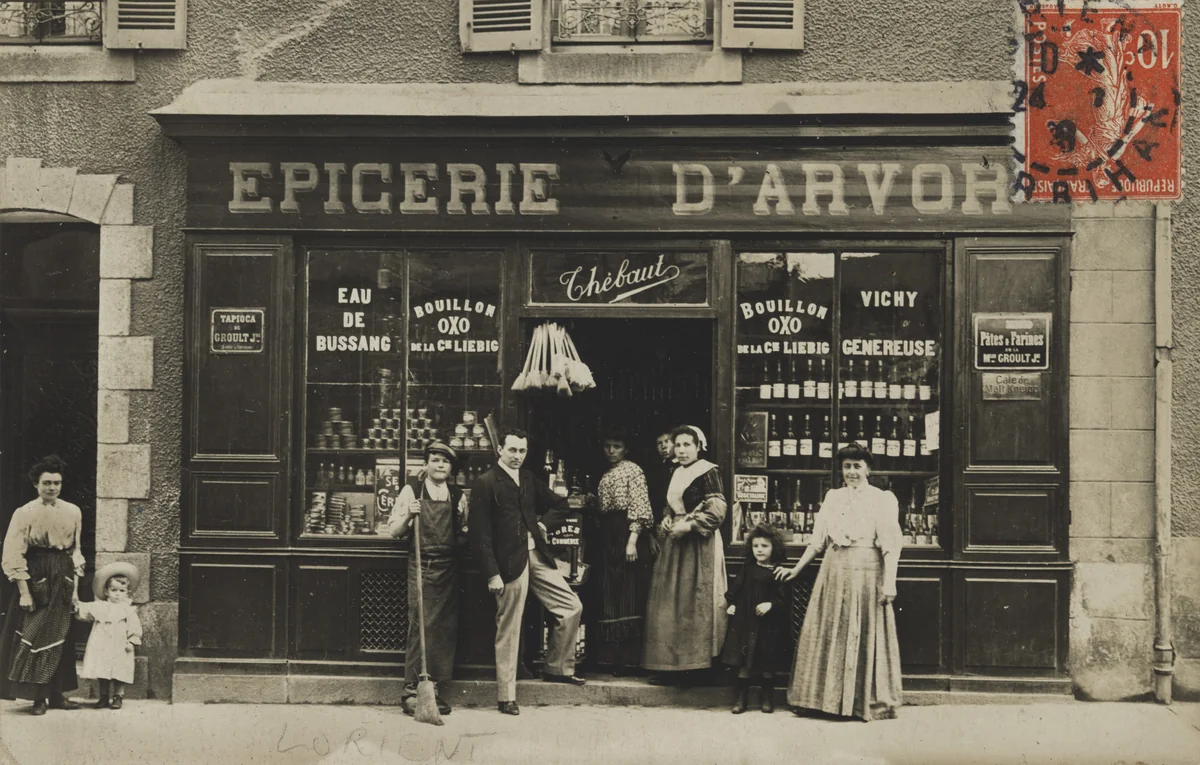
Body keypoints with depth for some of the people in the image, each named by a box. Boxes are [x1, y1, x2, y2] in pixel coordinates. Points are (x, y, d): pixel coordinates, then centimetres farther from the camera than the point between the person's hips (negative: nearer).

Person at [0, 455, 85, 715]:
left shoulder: (73, 512, 6)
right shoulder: (25, 513, -7)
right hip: (36, 580, -4)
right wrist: (24, 592, -14)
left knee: (61, 637, 7)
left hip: (63, 581, 4)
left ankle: (57, 693, 17)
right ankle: (38, 697, 6)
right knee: (34, 637, -2)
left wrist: (75, 589, 8)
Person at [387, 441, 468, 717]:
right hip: (421, 566, -4)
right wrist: (408, 515, -14)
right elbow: (393, 531, 3)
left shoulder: (459, 496, 12)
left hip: (449, 567, 4)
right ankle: (411, 689, -5)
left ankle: (434, 687, 12)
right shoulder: (411, 491, 3)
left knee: (446, 628, 3)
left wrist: (464, 517, 2)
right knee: (420, 626, -10)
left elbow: (465, 534, 21)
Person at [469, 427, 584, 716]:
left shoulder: (528, 479, 13)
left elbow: (558, 504, 25)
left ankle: (558, 668, 22)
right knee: (508, 631, -1)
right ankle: (506, 697, 8)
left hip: (537, 556, 7)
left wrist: (545, 524, 5)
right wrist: (492, 574, -17)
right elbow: (479, 533, -12)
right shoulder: (485, 483, -8)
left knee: (572, 607, 6)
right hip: (509, 562, -7)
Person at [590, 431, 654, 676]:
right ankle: (612, 657, 11)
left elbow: (639, 507, -12)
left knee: (627, 596, -7)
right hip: (607, 539, 8)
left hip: (625, 536, -8)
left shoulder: (632, 470, -4)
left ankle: (628, 658, -6)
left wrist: (632, 542, -20)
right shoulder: (606, 475, 19)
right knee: (609, 598, 7)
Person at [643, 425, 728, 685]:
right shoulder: (676, 474, 15)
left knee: (693, 605, -6)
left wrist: (688, 526, -19)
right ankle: (672, 666, 15)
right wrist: (666, 522, 7)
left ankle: (693, 665, -1)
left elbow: (716, 510, -16)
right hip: (675, 546, 8)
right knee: (670, 606, 8)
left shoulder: (707, 472, -9)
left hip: (698, 546, -8)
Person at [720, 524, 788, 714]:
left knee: (768, 663, 6)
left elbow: (782, 597, -7)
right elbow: (737, 589, 9)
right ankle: (741, 696, 11)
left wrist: (770, 604, -22)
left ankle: (767, 698, 20)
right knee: (743, 660, 3)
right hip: (745, 620, 2)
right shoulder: (747, 568, 5)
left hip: (768, 623, -2)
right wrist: (732, 604, -4)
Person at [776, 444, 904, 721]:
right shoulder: (832, 498, 13)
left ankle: (866, 702, 8)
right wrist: (797, 569, 15)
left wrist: (889, 582, -14)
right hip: (834, 573, 5)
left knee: (865, 637, 0)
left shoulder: (882, 499, 0)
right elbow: (818, 541, 17)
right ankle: (827, 698, 15)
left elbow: (890, 545, -6)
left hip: (866, 573, -4)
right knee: (828, 634, 6)